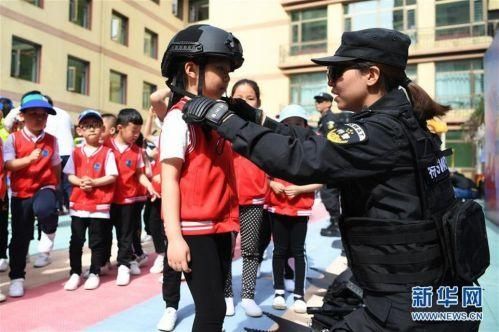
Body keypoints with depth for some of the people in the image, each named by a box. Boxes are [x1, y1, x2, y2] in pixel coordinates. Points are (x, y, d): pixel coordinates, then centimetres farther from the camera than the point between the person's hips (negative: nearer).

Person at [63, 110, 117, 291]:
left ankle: (94, 273, 19)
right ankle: (75, 273, 22)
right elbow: (70, 176, 5)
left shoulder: (107, 152, -4)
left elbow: (112, 177, -9)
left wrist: (94, 182, -19)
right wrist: (80, 182, -14)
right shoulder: (76, 153, 6)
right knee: (76, 240, 10)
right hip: (78, 203, 3)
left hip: (100, 204, -3)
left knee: (97, 241, 6)